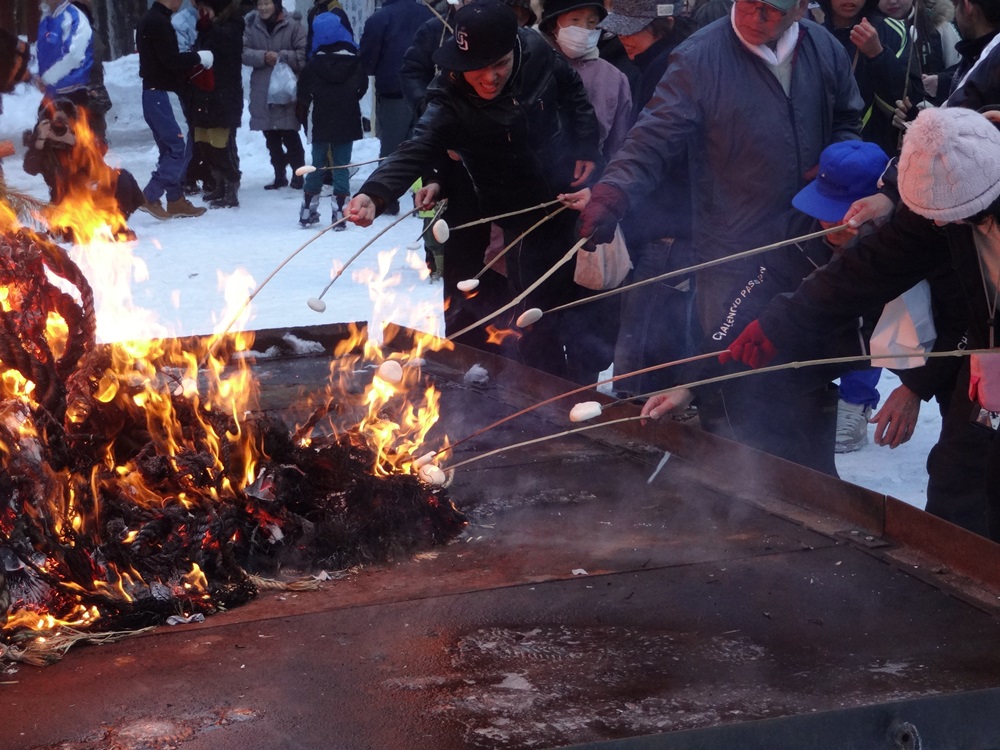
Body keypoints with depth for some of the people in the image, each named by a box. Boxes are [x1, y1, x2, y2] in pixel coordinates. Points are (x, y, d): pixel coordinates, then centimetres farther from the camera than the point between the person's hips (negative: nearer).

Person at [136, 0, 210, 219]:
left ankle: (175, 201, 16)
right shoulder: (159, 22, -15)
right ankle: (150, 197, -10)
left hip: (155, 92, 10)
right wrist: (199, 57, -7)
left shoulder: (151, 19, 16)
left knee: (170, 149, 12)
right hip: (158, 93, -10)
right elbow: (171, 60, -20)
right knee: (178, 149, -10)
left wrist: (193, 62, 8)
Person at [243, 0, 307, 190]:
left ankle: (297, 174, 8)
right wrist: (263, 57, -17)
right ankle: (280, 175, 22)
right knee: (271, 136, 11)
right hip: (261, 91, 4)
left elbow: (304, 54, -8)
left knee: (290, 134, -4)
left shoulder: (292, 25, -6)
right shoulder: (251, 25, 4)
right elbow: (243, 52, -2)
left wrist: (281, 57, -18)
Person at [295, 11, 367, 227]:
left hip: (321, 123, 0)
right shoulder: (354, 60, -5)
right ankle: (340, 211, -4)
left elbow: (304, 94, -2)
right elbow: (362, 86, 7)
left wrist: (302, 116, 12)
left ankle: (308, 210, 15)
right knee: (342, 165, 4)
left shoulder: (314, 63, -8)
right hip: (347, 122, 0)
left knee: (317, 164, 12)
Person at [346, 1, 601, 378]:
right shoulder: (450, 104, -30)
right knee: (537, 322, -9)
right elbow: (416, 151, -44)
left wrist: (585, 147, -3)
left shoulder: (537, 53, -19)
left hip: (571, 198, 4)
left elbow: (572, 91, 1)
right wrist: (374, 195, -61)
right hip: (522, 222, -4)